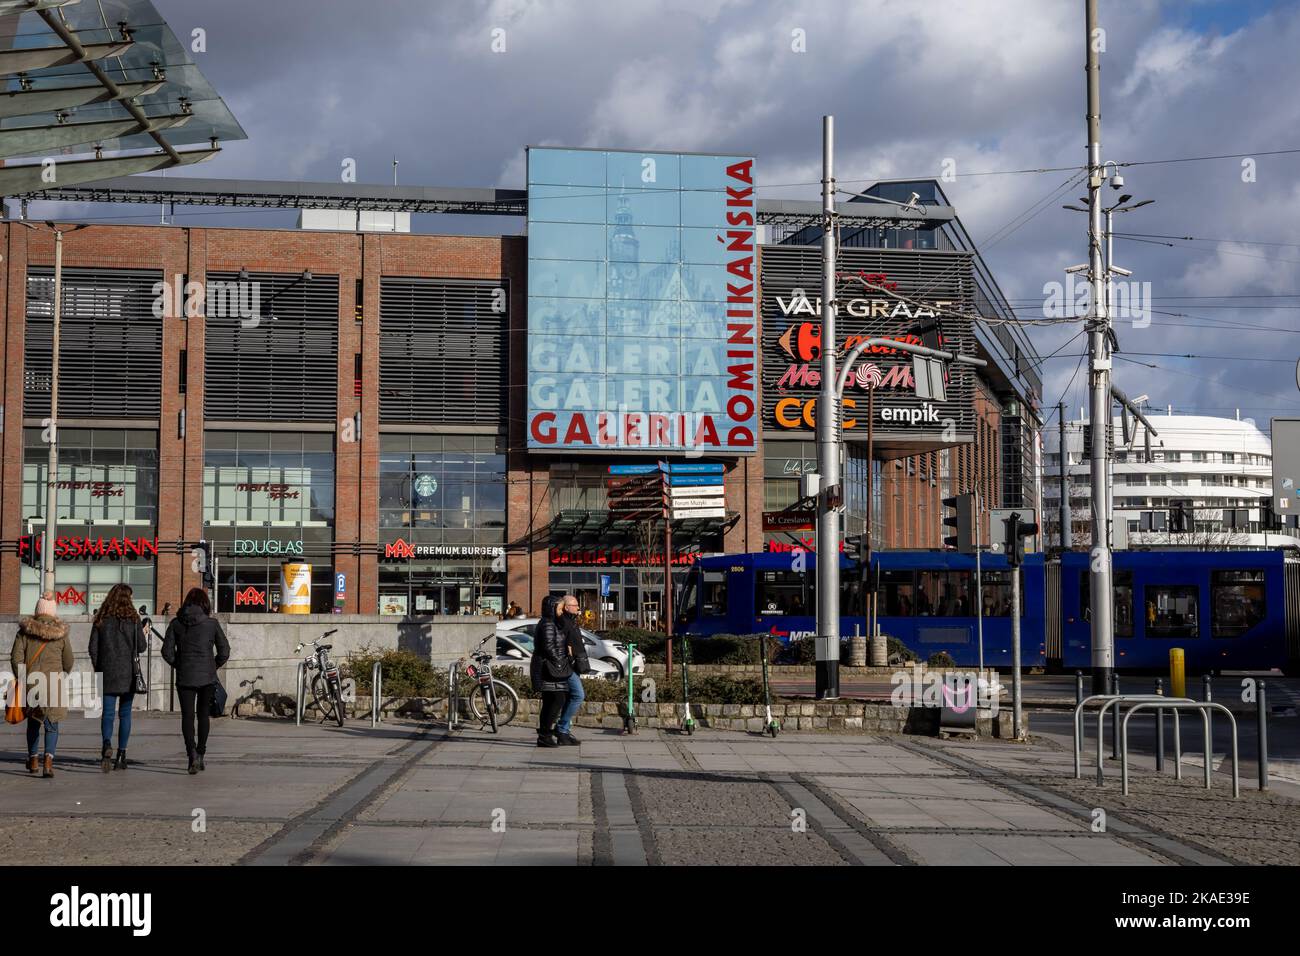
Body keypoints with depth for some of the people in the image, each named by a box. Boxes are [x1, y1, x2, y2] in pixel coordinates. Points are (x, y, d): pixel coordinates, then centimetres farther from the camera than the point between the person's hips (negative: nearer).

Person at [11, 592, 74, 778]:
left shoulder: (25, 631, 1)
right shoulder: (61, 633, 1)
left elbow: (16, 657, -6)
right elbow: (68, 662, 8)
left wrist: (21, 679, 2)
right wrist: (63, 674, 27)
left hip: (30, 681, 1)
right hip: (54, 685, -1)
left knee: (33, 722, 19)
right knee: (52, 724, 2)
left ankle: (33, 759, 28)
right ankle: (49, 758, -19)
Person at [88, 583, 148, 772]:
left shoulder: (101, 619, 1)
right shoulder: (132, 619, -4)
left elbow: (93, 647, 0)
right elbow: (141, 647, -4)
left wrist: (98, 669, 11)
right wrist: (143, 633, 16)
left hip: (107, 673, 1)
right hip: (128, 673, -1)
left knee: (108, 713, 1)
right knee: (125, 714, 9)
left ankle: (107, 745, -25)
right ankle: (121, 754, 9)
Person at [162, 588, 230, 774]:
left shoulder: (176, 623, -1)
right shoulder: (211, 623, -3)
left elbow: (167, 651, -2)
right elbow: (225, 651, -2)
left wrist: (177, 665, 13)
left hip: (184, 677, 0)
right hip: (207, 677, 0)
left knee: (187, 715, 3)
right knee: (203, 715, 15)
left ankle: (192, 752, -17)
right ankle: (200, 755, 17)